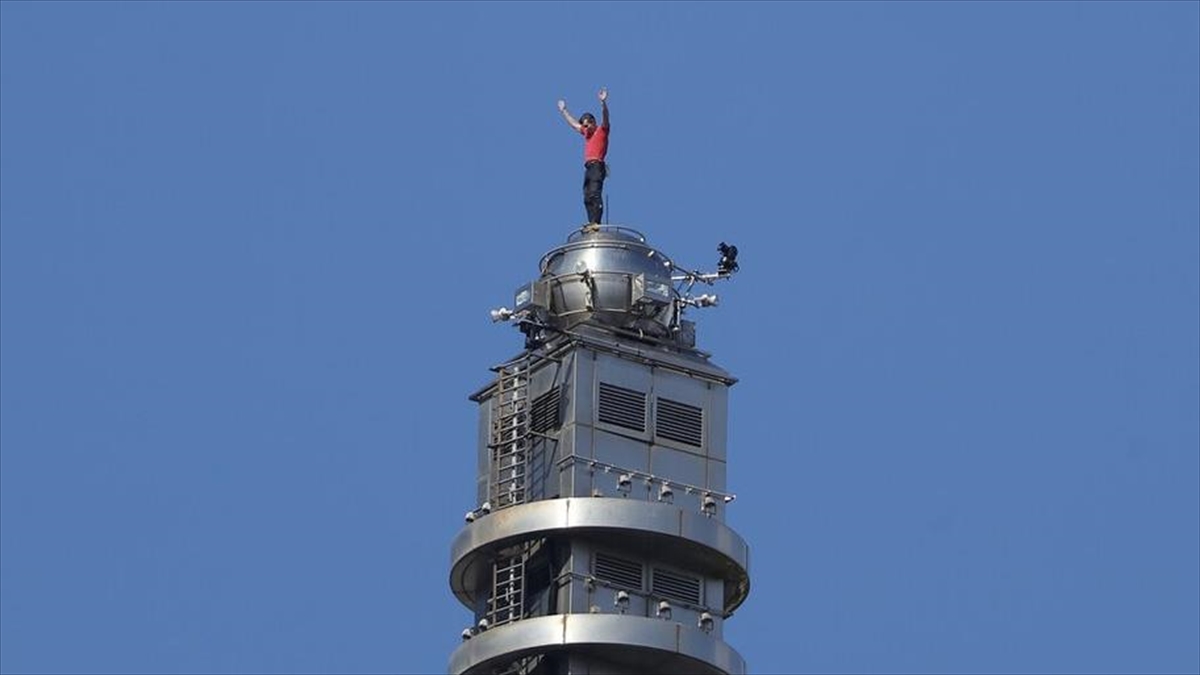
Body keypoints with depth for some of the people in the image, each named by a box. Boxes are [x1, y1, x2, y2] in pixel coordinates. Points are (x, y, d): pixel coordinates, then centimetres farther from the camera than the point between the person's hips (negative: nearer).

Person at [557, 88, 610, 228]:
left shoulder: (601, 131, 5)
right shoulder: (587, 133, 27)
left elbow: (605, 118, -12)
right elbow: (573, 123, 40)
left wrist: (603, 102, -26)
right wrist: (563, 111, 48)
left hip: (597, 165, -9)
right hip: (588, 168, 9)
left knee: (594, 194, -19)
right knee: (588, 198, -1)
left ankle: (595, 222, -29)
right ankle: (592, 223, -7)